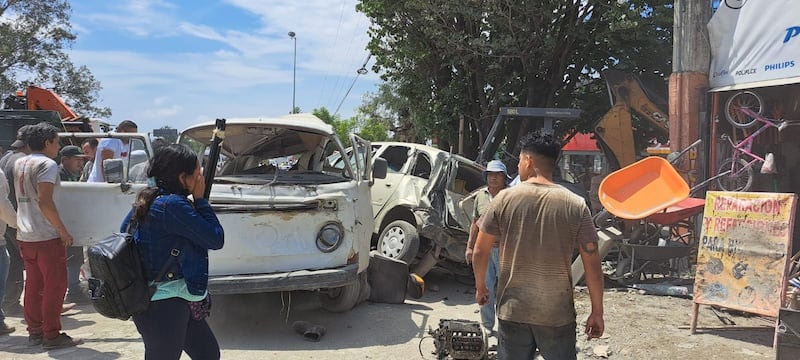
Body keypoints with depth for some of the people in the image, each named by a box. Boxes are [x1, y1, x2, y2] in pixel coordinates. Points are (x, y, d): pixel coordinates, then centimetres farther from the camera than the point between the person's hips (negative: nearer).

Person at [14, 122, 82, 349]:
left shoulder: (19, 164, 14)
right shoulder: (47, 164, -12)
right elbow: (44, 201, -21)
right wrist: (63, 230, -18)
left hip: (24, 235, 9)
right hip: (47, 236, -8)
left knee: (33, 284, 14)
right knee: (55, 285, -2)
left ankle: (35, 332, 21)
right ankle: (52, 336, 1)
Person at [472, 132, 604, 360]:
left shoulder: (505, 199, -6)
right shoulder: (576, 206, -6)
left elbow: (480, 251, -1)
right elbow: (592, 264, -4)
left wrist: (480, 287, 16)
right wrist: (597, 312, 5)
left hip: (512, 310, 0)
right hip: (558, 315, 0)